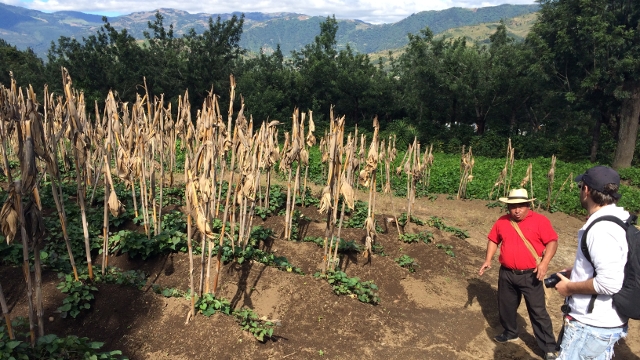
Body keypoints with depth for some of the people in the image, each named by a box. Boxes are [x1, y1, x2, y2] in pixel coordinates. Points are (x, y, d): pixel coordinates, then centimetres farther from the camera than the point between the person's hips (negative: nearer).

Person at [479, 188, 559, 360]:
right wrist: (488, 260, 2)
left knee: (538, 311, 0)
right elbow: (493, 240, 13)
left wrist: (544, 263, -22)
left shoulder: (540, 220, -10)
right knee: (506, 306, 19)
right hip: (506, 274, 5)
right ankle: (510, 332, 42)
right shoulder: (502, 222, 3)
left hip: (530, 275, -5)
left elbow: (552, 241, -11)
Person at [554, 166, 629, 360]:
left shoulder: (602, 228, -26)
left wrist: (569, 287, -16)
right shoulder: (617, 220, 6)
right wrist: (576, 271, 14)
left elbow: (609, 283, -31)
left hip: (591, 326, -10)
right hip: (606, 322, 10)